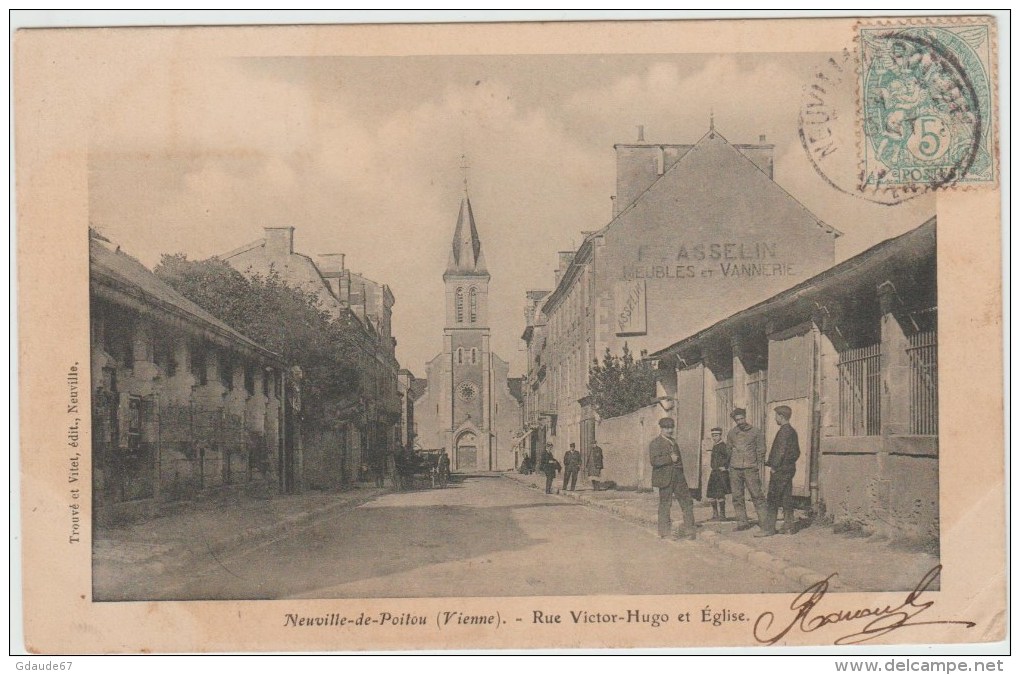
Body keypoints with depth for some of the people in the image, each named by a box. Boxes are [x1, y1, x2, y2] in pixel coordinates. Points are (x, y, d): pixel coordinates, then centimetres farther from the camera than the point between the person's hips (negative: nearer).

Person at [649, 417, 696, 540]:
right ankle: (664, 533, 7)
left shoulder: (673, 442, 20)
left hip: (678, 477, 8)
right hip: (665, 478, -8)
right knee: (665, 505, -1)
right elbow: (654, 461, -18)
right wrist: (670, 459, -17)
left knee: (687, 502, 4)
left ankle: (689, 531, 7)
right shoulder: (655, 443, -6)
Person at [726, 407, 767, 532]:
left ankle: (763, 521, -3)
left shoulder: (755, 433, 4)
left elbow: (760, 452, 5)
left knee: (757, 495, -6)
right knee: (737, 497, 2)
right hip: (735, 469, 3)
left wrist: (760, 469, -2)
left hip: (750, 469, -3)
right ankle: (743, 522, 7)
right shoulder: (731, 433, 12)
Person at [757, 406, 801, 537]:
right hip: (789, 469, 10)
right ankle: (788, 527, 11)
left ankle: (768, 528, -7)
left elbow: (781, 451, -20)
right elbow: (797, 453, 19)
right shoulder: (792, 431, 15)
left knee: (772, 500, -7)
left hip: (780, 469, -10)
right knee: (787, 499, 10)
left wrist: (774, 466, -14)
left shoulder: (784, 431, -14)